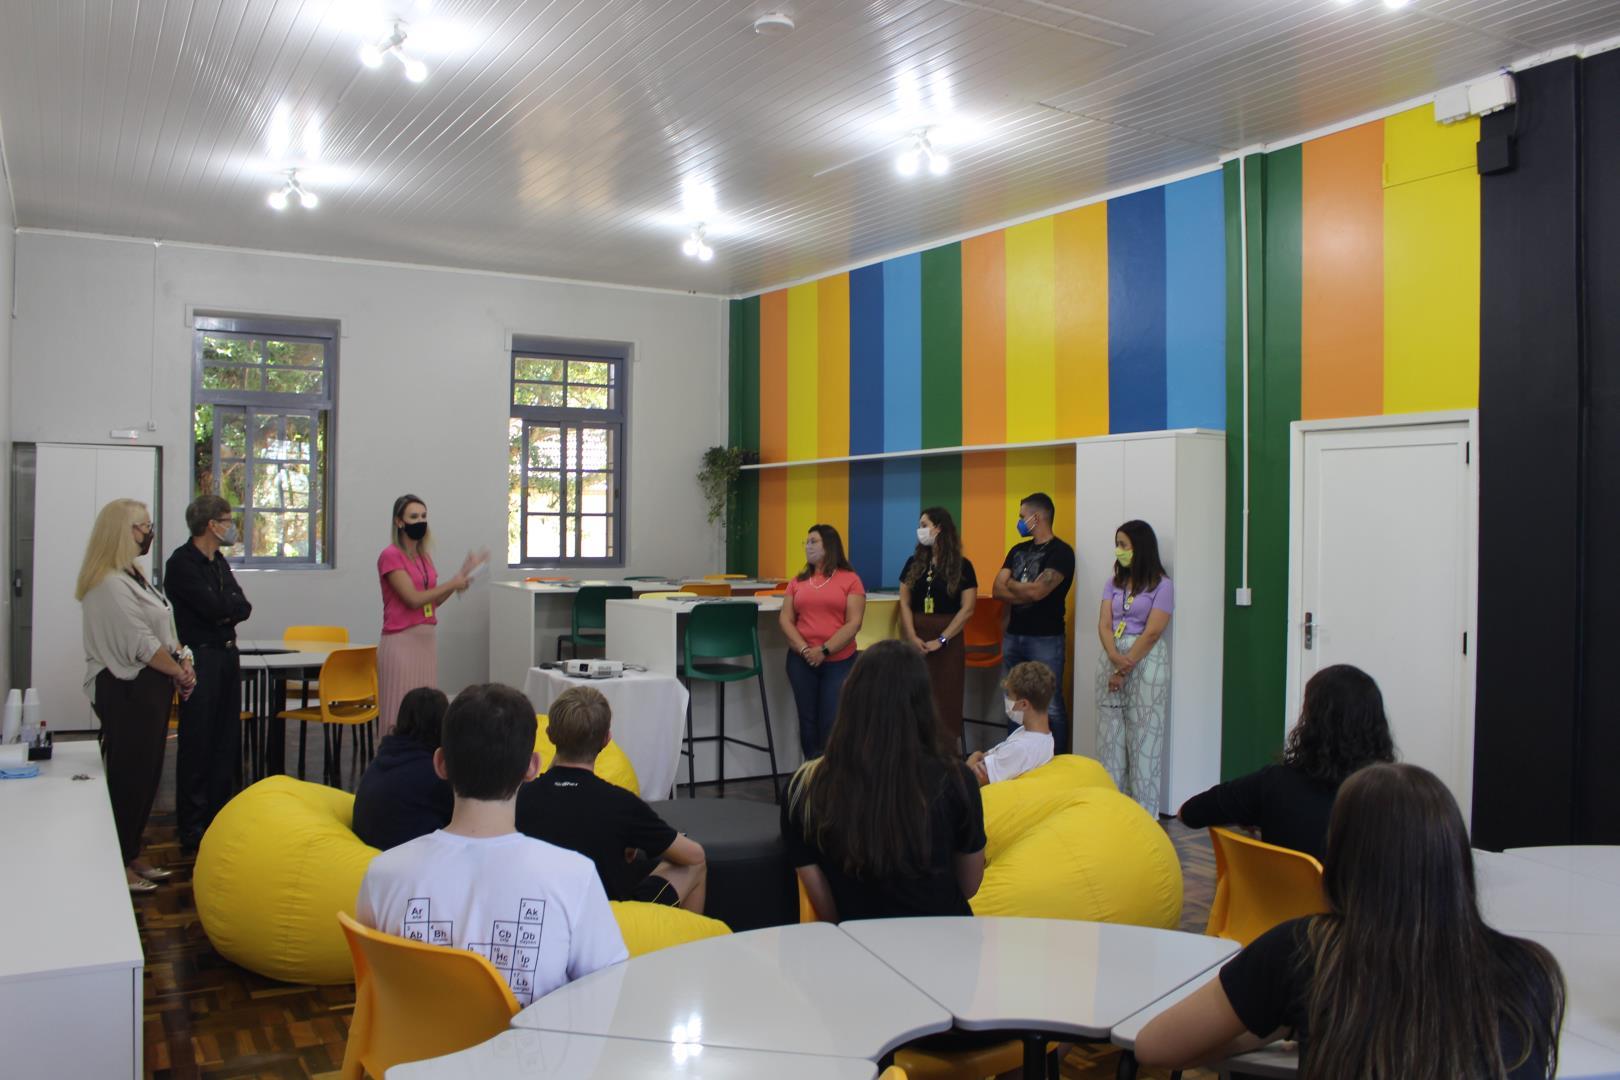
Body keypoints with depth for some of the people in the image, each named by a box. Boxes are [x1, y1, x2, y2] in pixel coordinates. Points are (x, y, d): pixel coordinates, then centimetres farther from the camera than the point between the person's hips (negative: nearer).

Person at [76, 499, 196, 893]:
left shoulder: (134, 576, 14)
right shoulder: (110, 584, -19)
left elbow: (164, 627, 17)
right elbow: (141, 644, -20)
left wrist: (182, 656, 1)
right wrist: (179, 672, -8)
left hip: (149, 687, 10)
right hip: (126, 692, -10)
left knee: (145, 775, 16)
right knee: (129, 778, -2)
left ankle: (132, 856, 26)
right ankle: (119, 866, 9)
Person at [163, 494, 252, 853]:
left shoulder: (219, 562, 15)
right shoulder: (182, 562, -11)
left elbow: (243, 608, 7)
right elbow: (214, 607, -20)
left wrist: (225, 609, -12)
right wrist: (232, 602, 0)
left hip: (227, 655, 8)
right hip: (200, 658, -8)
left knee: (227, 739, 11)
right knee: (197, 743, -4)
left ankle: (220, 818, 21)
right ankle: (192, 828, 3)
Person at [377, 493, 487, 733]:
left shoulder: (424, 556, 13)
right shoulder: (390, 556, -11)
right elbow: (413, 599, -16)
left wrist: (465, 572, 7)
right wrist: (453, 584, -10)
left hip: (426, 638, 8)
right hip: (401, 641, -8)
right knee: (401, 711, -4)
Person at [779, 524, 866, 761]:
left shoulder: (850, 580, -1)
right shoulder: (797, 581, 10)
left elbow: (854, 623, -7)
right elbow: (785, 620, 4)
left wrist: (824, 650, -15)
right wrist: (804, 649, -11)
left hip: (839, 661, -3)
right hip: (801, 661, 3)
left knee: (833, 724, -3)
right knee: (808, 721, 8)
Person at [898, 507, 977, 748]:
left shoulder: (962, 567, -2)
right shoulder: (914, 563, 9)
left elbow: (967, 609, -7)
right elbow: (905, 603, 4)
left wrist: (941, 640, -13)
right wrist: (912, 637, -11)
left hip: (948, 641, -3)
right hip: (915, 639, 3)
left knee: (946, 700, 1)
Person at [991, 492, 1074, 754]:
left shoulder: (1061, 552, -8)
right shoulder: (1018, 550, 13)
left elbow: (1037, 591, -19)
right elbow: (997, 590, 3)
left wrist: (1011, 584, -1)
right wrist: (1027, 592, -12)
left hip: (1046, 638, -7)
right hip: (1013, 635, 7)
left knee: (1050, 706, -5)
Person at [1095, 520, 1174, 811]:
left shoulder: (1161, 585, -4)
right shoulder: (1113, 582, 12)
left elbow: (1152, 633, -11)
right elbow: (1104, 625, 2)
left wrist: (1125, 670, -13)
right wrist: (1115, 657, -16)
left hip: (1146, 660, -5)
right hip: (1111, 658, 5)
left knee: (1143, 734, -3)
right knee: (1110, 733, 6)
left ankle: (1144, 813, 4)